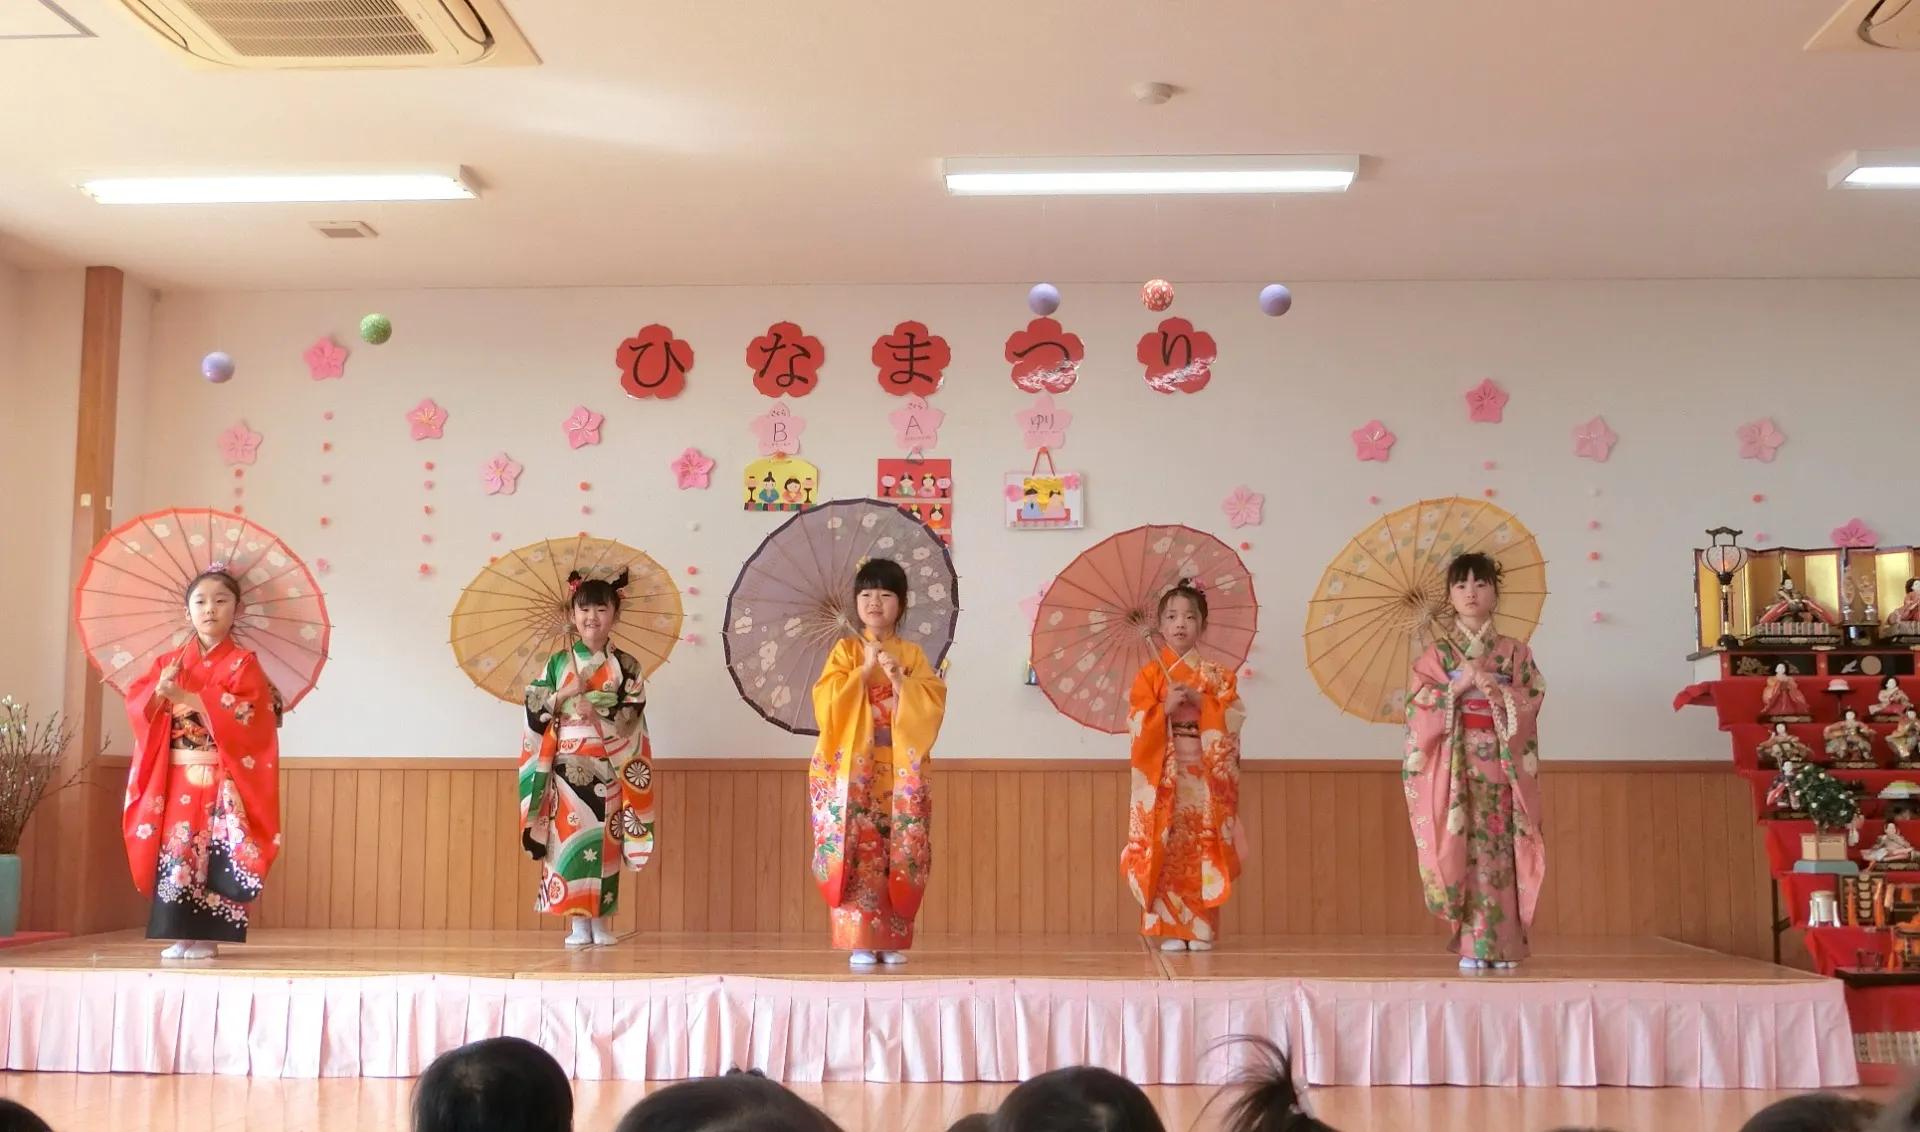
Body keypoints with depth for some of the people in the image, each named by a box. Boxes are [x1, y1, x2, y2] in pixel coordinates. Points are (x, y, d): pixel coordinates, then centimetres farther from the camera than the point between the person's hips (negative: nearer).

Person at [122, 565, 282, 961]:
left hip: (222, 778, -4)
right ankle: (180, 935, 6)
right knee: (174, 850, 0)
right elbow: (137, 707, 6)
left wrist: (187, 697, -20)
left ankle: (207, 936, -3)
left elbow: (244, 713, -15)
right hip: (175, 777, 4)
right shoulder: (168, 662, 13)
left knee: (216, 853, -8)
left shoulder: (243, 663, -1)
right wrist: (159, 691, -15)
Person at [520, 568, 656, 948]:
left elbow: (632, 720, -4)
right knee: (570, 840, -3)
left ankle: (602, 923, 5)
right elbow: (533, 711, 3)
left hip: (609, 769, -1)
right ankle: (577, 924, 3)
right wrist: (565, 694, -12)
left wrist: (597, 717, -19)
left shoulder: (626, 667, 4)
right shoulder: (558, 663, 7)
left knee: (603, 843, -1)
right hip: (566, 768, 1)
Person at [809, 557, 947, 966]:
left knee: (900, 856, 0)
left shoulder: (913, 654, 9)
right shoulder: (846, 650, 5)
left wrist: (900, 679, -13)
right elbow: (827, 704, -7)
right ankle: (860, 940, -3)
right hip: (853, 770, -2)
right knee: (859, 853, -7)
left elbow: (934, 706, -1)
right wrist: (865, 670, -13)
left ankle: (892, 939, 9)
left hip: (902, 771, 2)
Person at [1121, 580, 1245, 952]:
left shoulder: (1217, 675, 9)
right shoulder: (1149, 673, 5)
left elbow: (1233, 719, -2)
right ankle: (1169, 929, -1)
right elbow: (1137, 724, -3)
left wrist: (1201, 702, -14)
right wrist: (1166, 707, -18)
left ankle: (1201, 928, 5)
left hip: (1205, 774, 1)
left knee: (1203, 849, -1)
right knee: (1164, 849, -6)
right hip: (1163, 774, -1)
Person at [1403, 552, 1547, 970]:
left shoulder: (1515, 653, 10)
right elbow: (1416, 707, -3)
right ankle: (1472, 945, -3)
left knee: (1500, 848, -2)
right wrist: (1458, 686, -13)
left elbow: (1530, 704, 0)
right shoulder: (1437, 654, 7)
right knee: (1464, 847, -6)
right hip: (1455, 765, -1)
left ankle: (1504, 943, 4)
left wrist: (1492, 686, -14)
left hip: (1501, 764, 1)